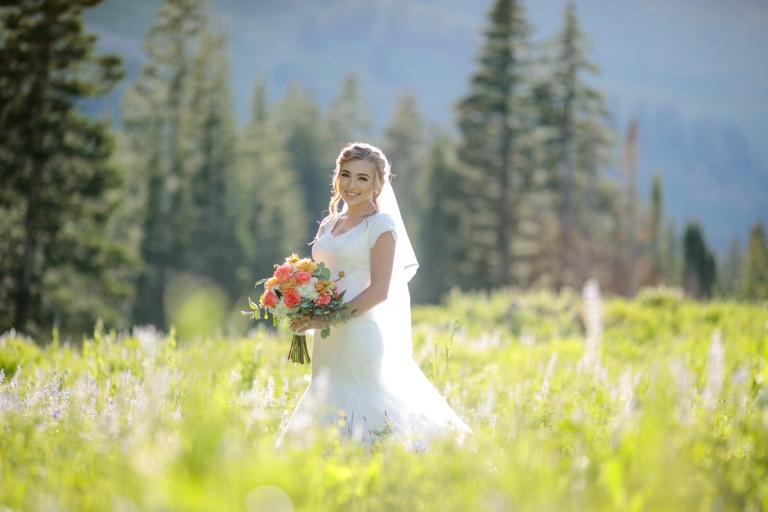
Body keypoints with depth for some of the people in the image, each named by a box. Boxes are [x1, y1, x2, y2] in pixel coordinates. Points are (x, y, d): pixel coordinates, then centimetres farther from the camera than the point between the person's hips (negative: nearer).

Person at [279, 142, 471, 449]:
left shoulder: (381, 224, -6)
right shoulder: (328, 225, 15)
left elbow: (380, 290, -13)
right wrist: (305, 315, -1)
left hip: (362, 335, -7)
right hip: (328, 343, 7)